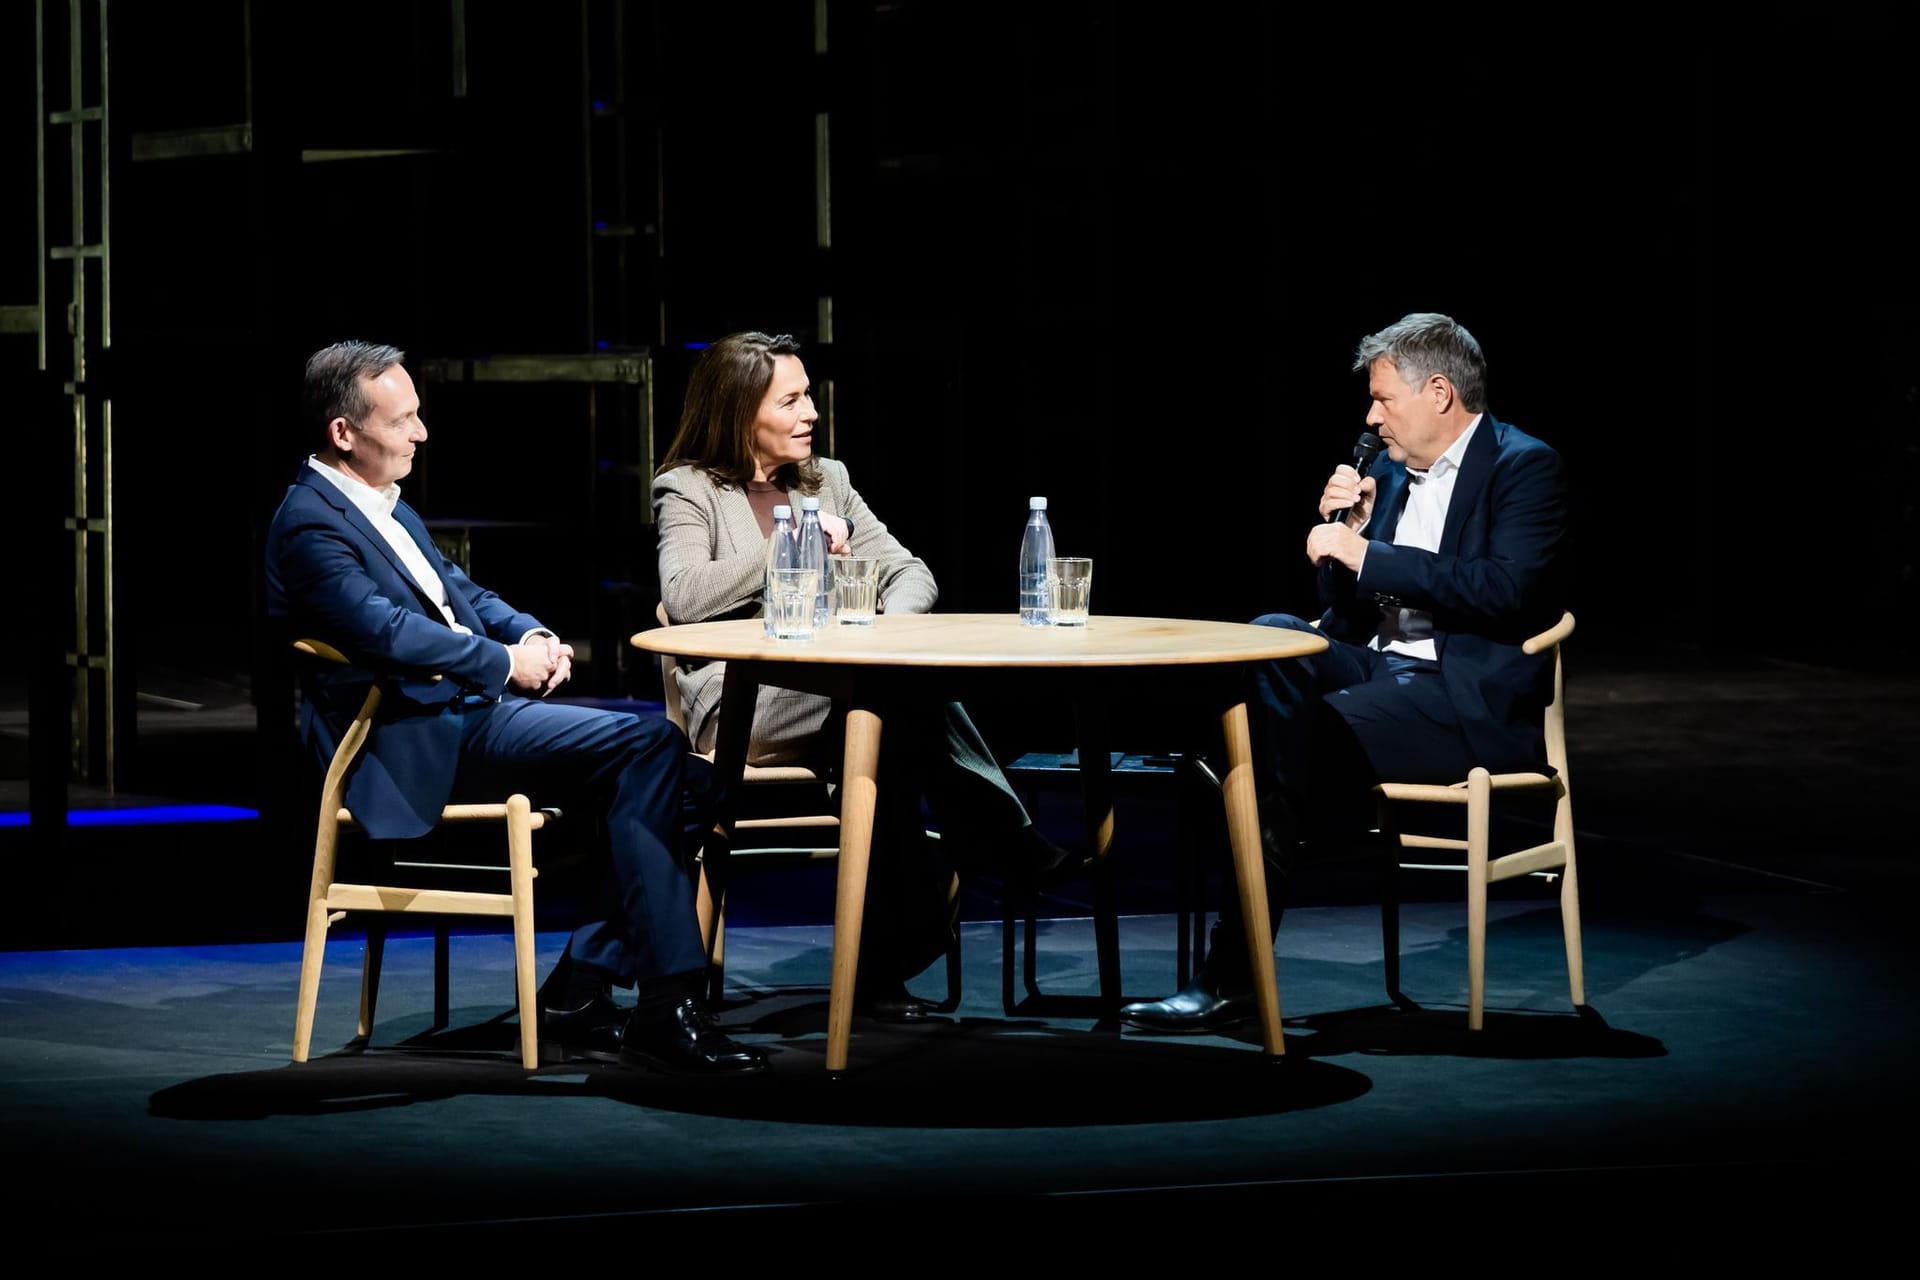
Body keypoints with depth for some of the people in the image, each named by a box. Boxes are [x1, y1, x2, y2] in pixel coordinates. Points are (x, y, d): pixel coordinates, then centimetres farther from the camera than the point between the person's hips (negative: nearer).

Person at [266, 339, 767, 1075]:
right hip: (423, 742, -10)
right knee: (649, 744, -20)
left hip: (466, 711, 10)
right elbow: (384, 629, -24)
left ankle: (578, 995, -7)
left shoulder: (386, 507, 20)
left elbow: (458, 591, 26)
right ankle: (666, 1007, -20)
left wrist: (532, 636, 5)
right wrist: (505, 662, -16)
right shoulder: (311, 523, -11)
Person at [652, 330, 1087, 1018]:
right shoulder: (687, 489, 5)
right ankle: (1008, 843, -25)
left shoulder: (827, 480, 21)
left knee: (905, 715, -33)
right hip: (740, 709, -5)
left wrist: (889, 624, -9)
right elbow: (683, 597, -14)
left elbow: (912, 573, 15)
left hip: (841, 697, 5)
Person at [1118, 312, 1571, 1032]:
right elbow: (1348, 622, 19)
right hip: (1381, 669, 8)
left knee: (1309, 738, -27)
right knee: (1269, 637, -18)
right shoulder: (1391, 476, 18)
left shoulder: (1524, 468, -4)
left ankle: (1231, 979, -25)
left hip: (1473, 696, -8)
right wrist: (1345, 532, 1)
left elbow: (1504, 590, -20)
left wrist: (1368, 556, -17)